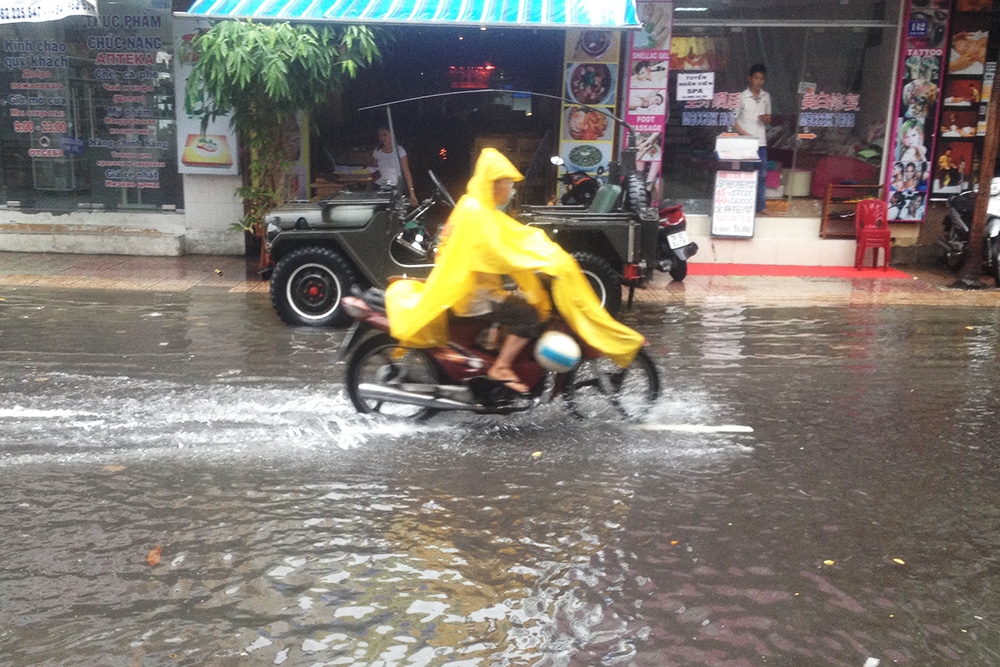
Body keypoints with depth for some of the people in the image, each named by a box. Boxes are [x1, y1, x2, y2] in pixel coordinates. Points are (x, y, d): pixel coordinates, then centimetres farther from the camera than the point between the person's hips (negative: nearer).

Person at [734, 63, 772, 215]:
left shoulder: (766, 97, 12)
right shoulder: (742, 97, -3)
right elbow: (734, 121, -4)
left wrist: (766, 119, -3)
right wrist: (745, 134, -16)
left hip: (761, 142, 5)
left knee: (762, 176, 5)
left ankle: (760, 207, 12)